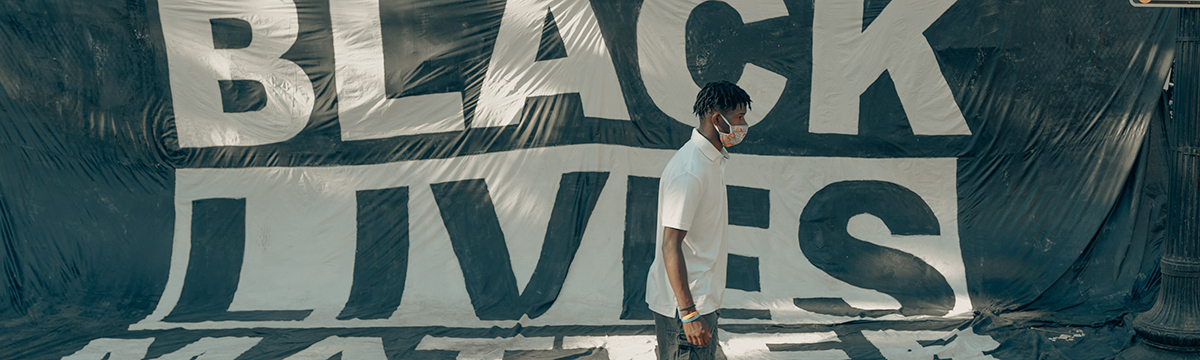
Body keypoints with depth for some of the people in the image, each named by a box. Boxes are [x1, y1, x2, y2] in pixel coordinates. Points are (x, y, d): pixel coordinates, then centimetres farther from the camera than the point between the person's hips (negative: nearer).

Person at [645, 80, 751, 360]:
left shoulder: (713, 160, 11)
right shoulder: (689, 171, -21)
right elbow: (670, 245, -24)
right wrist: (689, 313, -26)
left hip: (701, 300, 10)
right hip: (682, 305, -10)